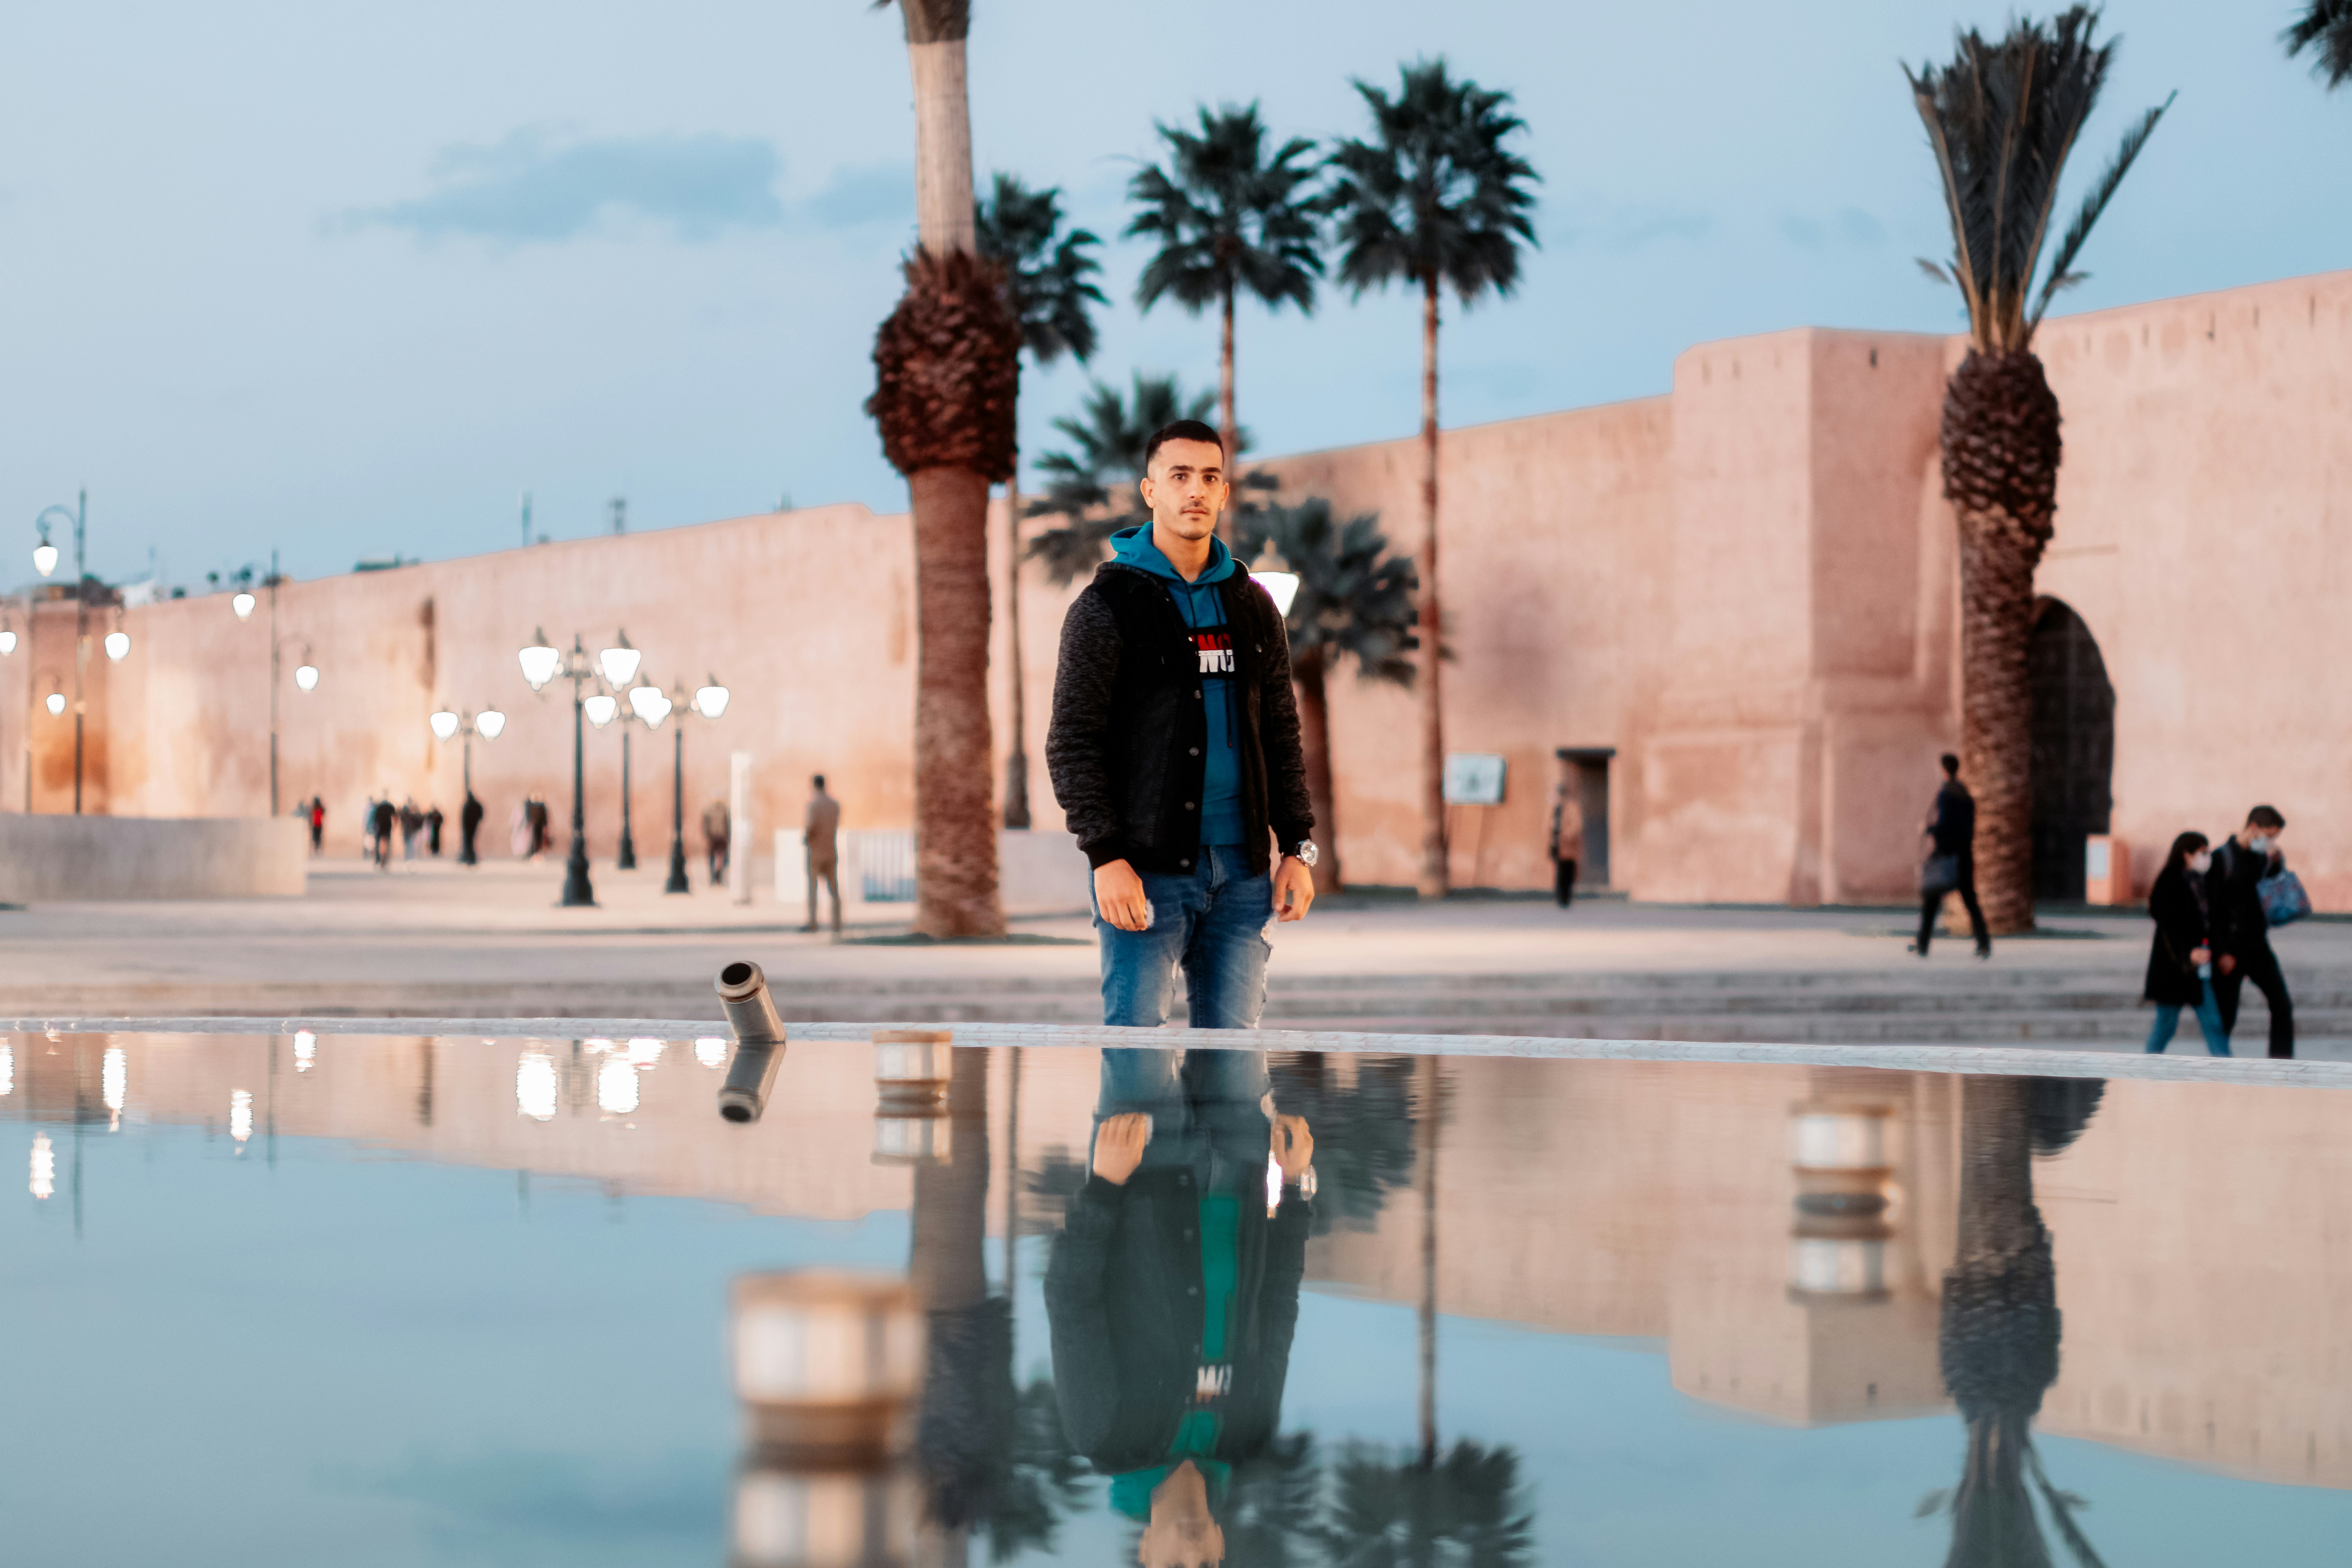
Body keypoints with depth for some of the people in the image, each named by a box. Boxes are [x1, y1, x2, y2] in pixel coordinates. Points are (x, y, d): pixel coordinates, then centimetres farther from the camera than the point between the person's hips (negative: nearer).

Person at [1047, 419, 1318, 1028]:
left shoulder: (1254, 608, 14)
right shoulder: (1107, 606, -2)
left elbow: (1282, 738, 17)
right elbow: (1072, 744, -6)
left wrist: (1298, 846, 8)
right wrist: (1105, 856, -15)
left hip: (1241, 871, 5)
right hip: (1146, 871, -5)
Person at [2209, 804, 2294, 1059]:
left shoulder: (2262, 856, 8)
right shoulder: (2222, 857, -10)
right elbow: (2213, 908, -12)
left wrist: (2278, 861, 0)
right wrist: (2222, 952, -15)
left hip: (2258, 946, 6)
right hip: (2232, 950, -6)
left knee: (2282, 1005, -1)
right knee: (2225, 1016, 0)